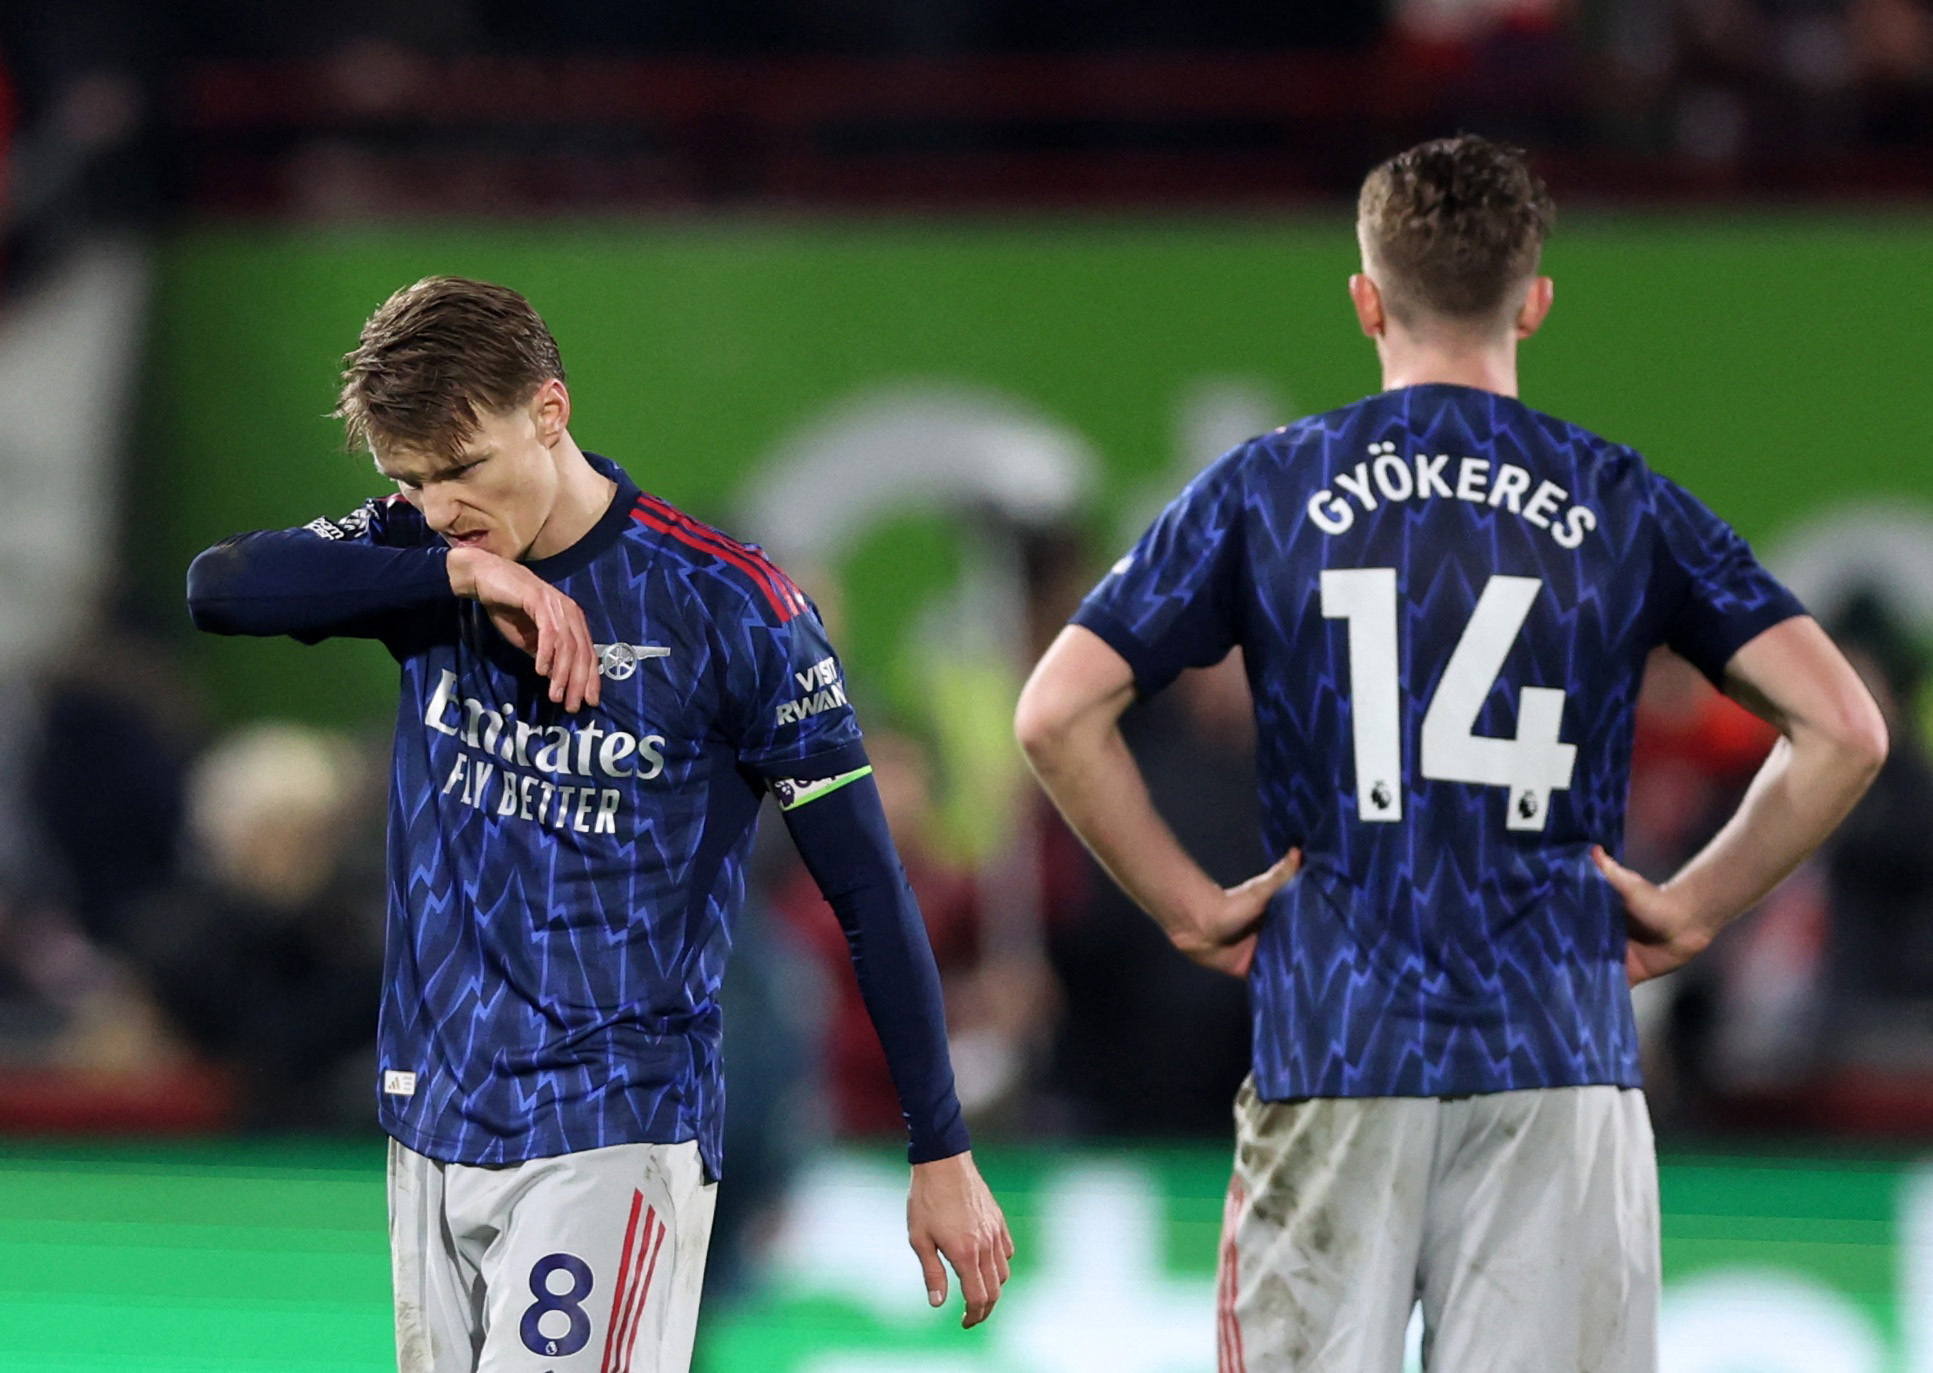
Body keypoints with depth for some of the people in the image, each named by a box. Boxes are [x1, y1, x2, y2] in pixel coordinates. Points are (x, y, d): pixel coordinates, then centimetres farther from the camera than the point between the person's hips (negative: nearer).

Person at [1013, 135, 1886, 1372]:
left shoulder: (1266, 490, 6)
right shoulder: (1623, 504, 5)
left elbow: (1059, 713, 0)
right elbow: (1842, 731, -2)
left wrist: (1190, 906, 6)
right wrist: (1691, 910, 6)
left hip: (1330, 1042, 0)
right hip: (1560, 1056, 0)